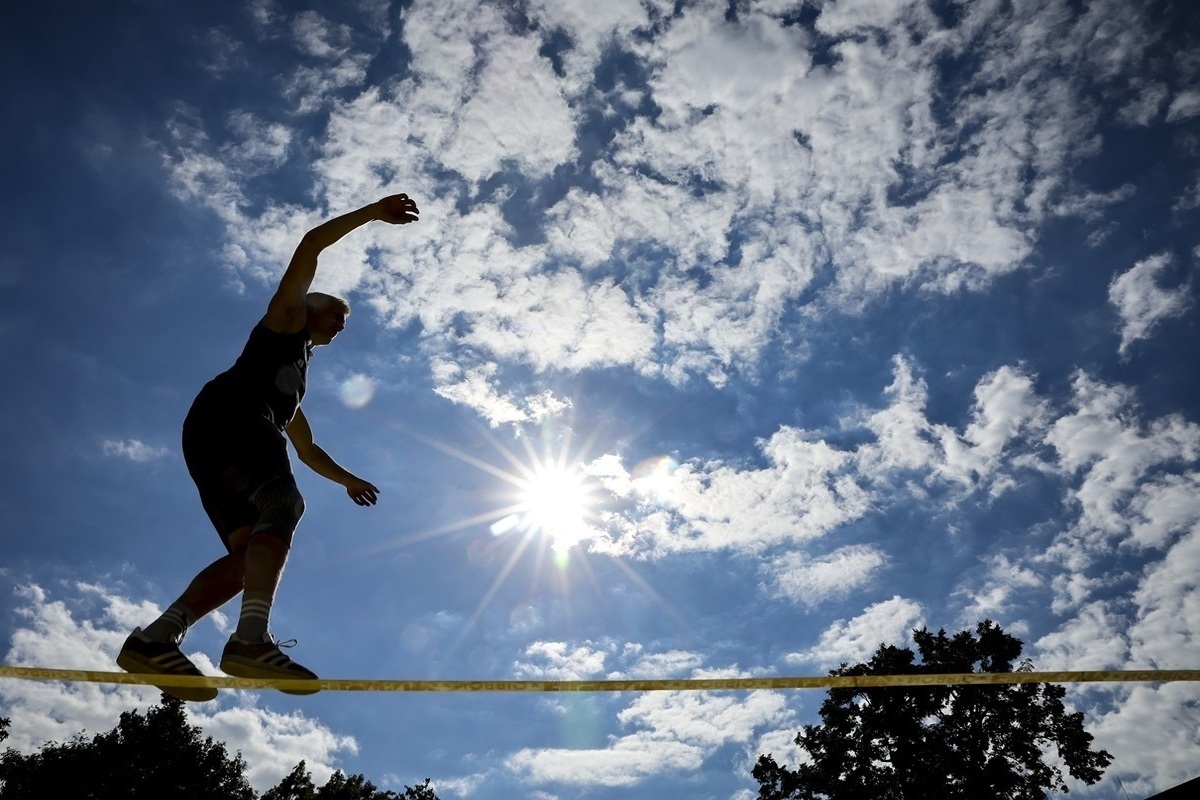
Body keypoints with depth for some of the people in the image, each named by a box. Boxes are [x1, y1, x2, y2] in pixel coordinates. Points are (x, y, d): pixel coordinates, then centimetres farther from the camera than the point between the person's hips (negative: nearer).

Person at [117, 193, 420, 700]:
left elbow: (307, 450, 45)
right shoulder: (286, 320, 21)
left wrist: (348, 479, 39)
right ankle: (251, 639, -45)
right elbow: (309, 247, 10)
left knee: (251, 552, -8)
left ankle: (155, 640, -20)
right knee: (284, 504, -27)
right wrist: (372, 212, 10)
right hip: (226, 415, -8)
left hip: (209, 448, 8)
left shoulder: (297, 379, 40)